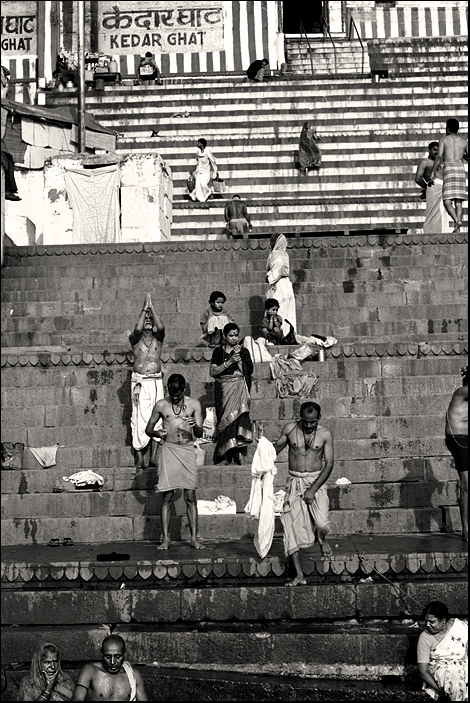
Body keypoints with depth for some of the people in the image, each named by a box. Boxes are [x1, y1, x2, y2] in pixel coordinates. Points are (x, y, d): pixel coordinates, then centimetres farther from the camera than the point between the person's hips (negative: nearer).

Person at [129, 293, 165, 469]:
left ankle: (154, 456, 4)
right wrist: (145, 308, -12)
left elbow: (161, 327, -12)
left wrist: (152, 308, -9)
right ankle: (139, 455, -1)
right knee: (139, 417, -5)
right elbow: (137, 329, -18)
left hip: (156, 381, 2)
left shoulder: (158, 337, 9)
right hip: (139, 381, -2)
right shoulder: (135, 338, 5)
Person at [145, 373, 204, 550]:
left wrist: (195, 426, -23)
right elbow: (148, 428, 11)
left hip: (188, 450, 1)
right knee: (167, 497, -1)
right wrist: (156, 433, -12)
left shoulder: (194, 404, 4)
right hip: (168, 450, 0)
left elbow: (200, 433, 0)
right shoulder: (161, 405, 3)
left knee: (190, 497, 0)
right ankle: (166, 539, 4)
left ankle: (194, 538, 6)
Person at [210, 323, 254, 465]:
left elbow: (247, 372, 3)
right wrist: (229, 362, -8)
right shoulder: (219, 351, 9)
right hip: (223, 388, 1)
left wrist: (238, 358, -8)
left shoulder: (243, 351, 11)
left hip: (239, 388, -1)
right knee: (225, 416, -10)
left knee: (238, 413, -19)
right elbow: (212, 372, -1)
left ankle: (238, 451, -22)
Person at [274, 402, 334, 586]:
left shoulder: (325, 434, -4)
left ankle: (321, 539, 20)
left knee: (322, 525, -20)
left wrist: (313, 489, -14)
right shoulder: (290, 428, -1)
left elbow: (329, 464, -6)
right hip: (294, 482, 2)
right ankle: (299, 575, 0)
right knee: (292, 526, -7)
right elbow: (277, 447, 16)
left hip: (317, 481, -2)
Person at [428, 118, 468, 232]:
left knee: (447, 202, -7)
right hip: (461, 169, 4)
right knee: (458, 202, 3)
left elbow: (439, 157, -6)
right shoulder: (464, 141, 17)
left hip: (449, 170, -4)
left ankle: (457, 221, -31)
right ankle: (458, 228, -5)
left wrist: (432, 174, -5)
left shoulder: (444, 139, 7)